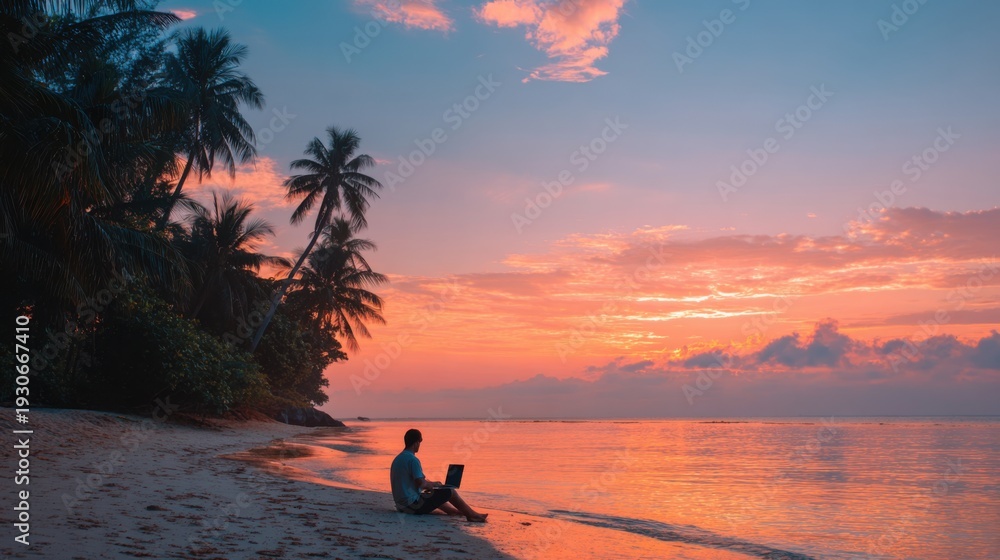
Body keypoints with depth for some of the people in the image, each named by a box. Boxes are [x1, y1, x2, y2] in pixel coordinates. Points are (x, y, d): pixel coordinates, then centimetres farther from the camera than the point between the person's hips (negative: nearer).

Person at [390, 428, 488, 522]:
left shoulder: (397, 459, 10)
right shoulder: (412, 459, -19)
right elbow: (421, 483, -24)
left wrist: (430, 484, 16)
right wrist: (433, 484, -3)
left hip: (401, 504, 9)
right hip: (414, 505, -9)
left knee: (433, 495, 33)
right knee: (450, 492, 3)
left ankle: (455, 511, 46)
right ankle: (473, 515, 16)